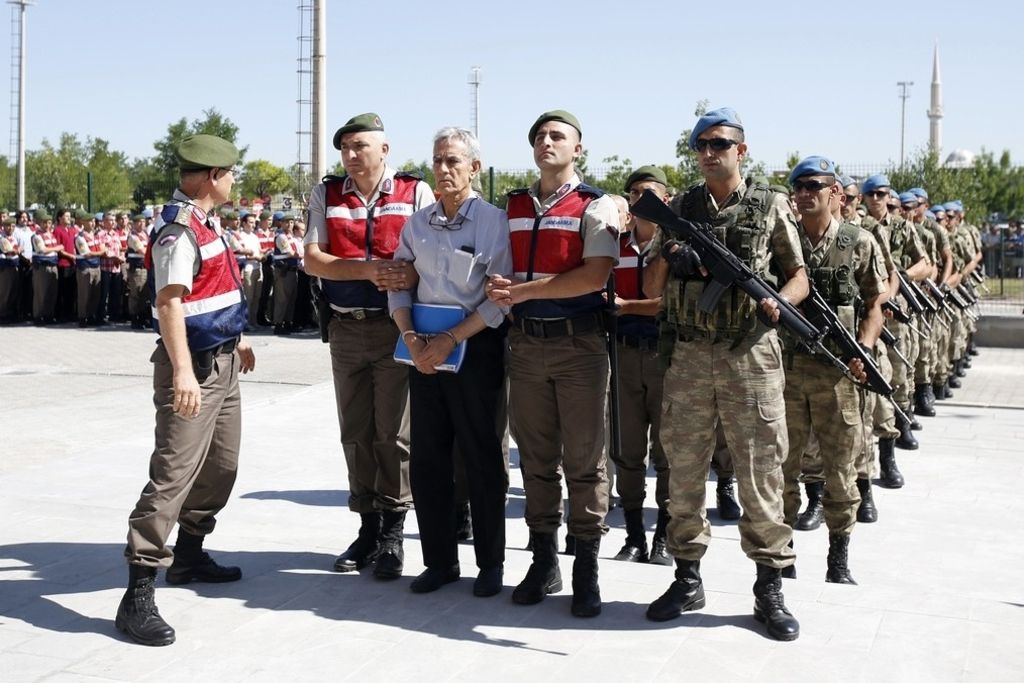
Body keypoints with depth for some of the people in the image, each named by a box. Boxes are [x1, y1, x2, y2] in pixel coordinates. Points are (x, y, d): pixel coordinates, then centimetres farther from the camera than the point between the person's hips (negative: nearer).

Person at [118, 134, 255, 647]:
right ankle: (139, 594, -10)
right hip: (195, 366, -10)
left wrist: (237, 339, 34)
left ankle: (188, 555, 35)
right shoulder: (178, 230, -18)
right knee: (174, 472, -12)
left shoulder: (201, 224, 14)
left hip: (223, 362, 10)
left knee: (221, 465, 18)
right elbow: (169, 302, -28)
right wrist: (182, 372, -36)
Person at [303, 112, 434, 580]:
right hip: (345, 328, 3)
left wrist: (413, 274, -25)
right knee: (355, 433, 10)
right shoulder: (326, 195, 7)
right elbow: (313, 260, -3)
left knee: (393, 433, 0)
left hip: (396, 327, -3)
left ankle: (393, 533, 11)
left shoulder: (415, 193, 0)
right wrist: (368, 269, -18)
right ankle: (368, 527, 22)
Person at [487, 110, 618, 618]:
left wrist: (523, 290, -16)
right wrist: (496, 288, -6)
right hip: (525, 342, 5)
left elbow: (595, 275, -15)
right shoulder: (512, 206, 14)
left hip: (579, 342, -4)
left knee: (584, 459, 0)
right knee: (536, 457, 9)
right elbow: (498, 268, 18)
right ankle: (543, 561, 20)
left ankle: (586, 570, 8)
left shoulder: (595, 207, -3)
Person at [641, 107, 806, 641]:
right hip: (689, 356, 3)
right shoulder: (680, 208, 10)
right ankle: (687, 578, 20)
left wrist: (780, 302, -15)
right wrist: (665, 256, -11)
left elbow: (798, 275, 6)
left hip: (751, 355, -2)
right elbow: (650, 290, 10)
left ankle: (770, 587, 11)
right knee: (684, 471, 7)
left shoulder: (770, 205, 4)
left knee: (760, 473, 0)